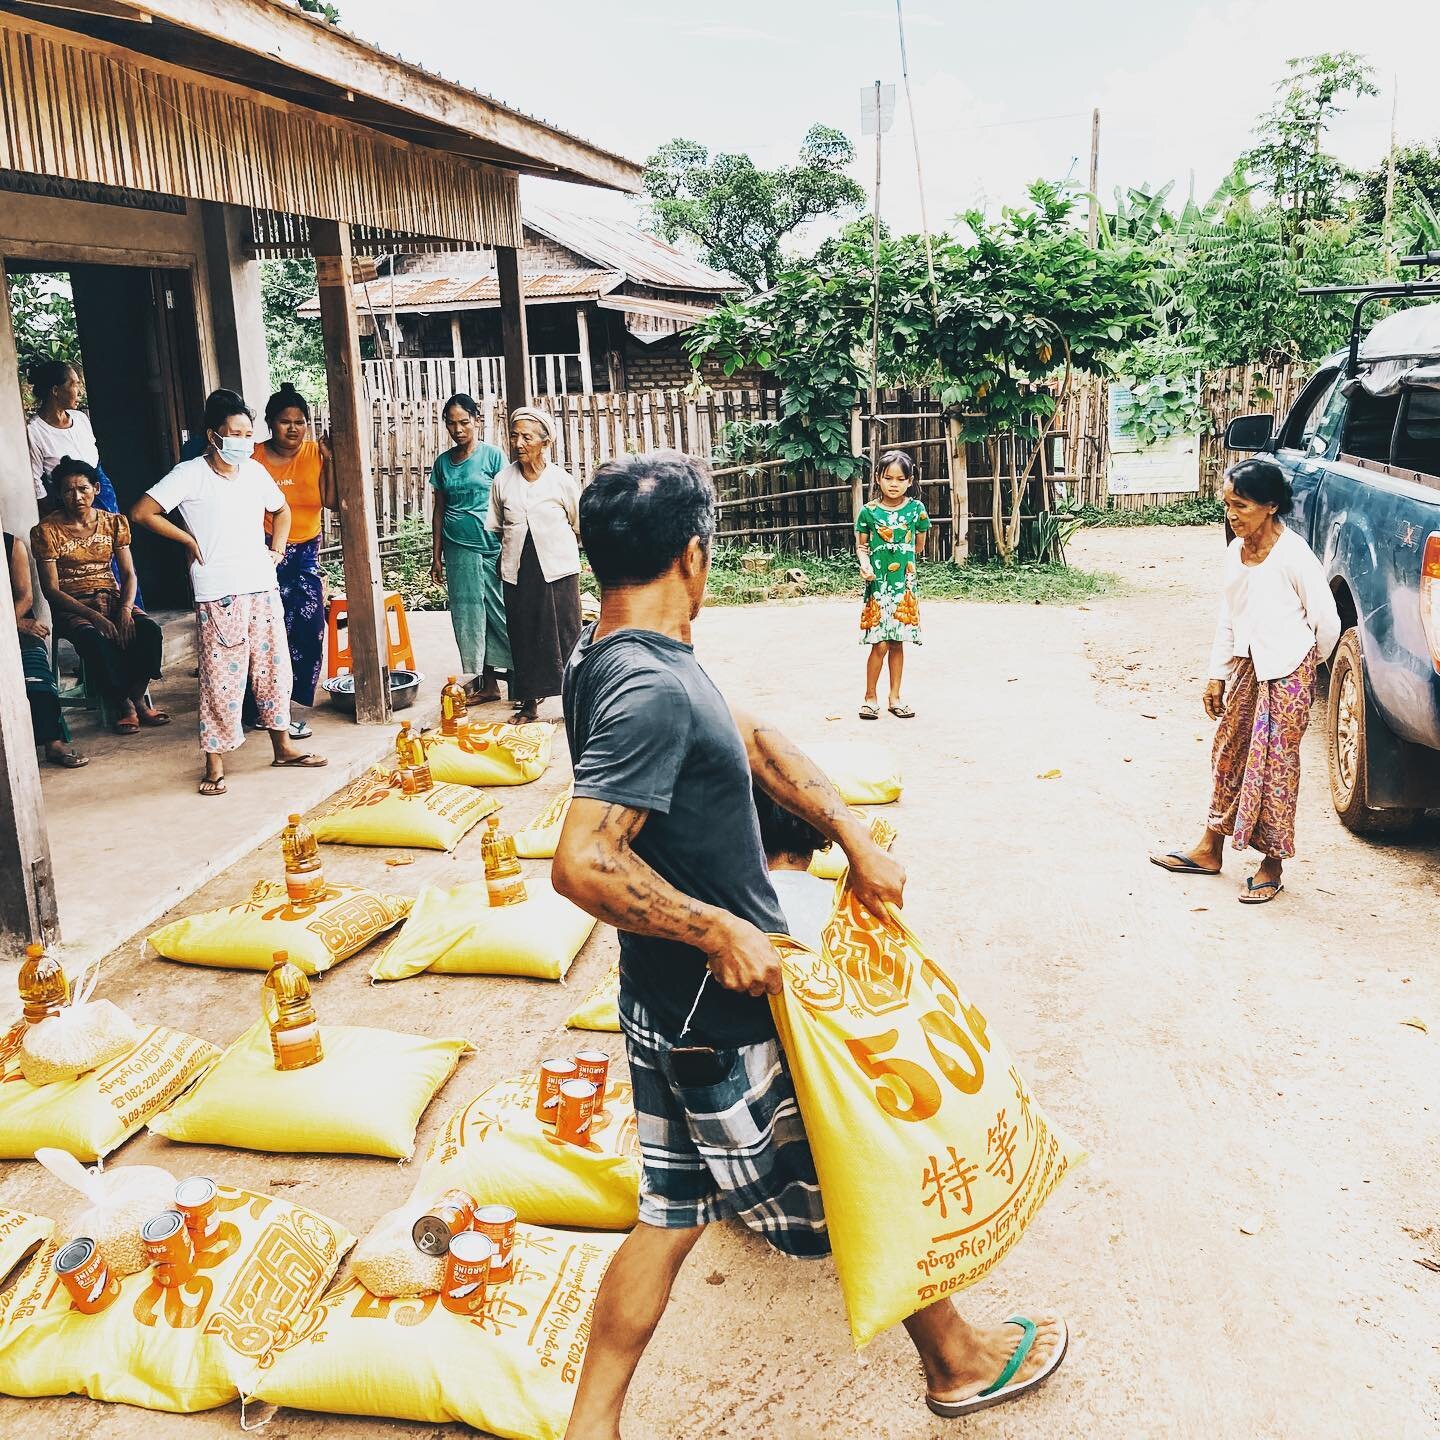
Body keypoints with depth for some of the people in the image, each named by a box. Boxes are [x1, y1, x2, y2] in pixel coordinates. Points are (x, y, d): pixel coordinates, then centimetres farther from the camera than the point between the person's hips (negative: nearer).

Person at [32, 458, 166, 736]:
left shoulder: (114, 523, 5)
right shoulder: (46, 531, -5)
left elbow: (128, 573, 3)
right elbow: (51, 589, -8)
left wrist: (125, 609, -17)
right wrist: (93, 616, -21)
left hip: (112, 599, 4)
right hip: (71, 607, -3)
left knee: (150, 630, -28)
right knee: (96, 641, -36)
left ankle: (137, 697, -10)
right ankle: (123, 704, -16)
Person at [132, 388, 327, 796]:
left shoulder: (255, 471, 9)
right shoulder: (190, 475, -8)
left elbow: (282, 510, 26)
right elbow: (142, 512, -12)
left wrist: (276, 550, 13)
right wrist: (189, 540, -7)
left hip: (262, 586, 6)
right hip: (218, 594, -6)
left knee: (273, 666, 12)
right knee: (222, 675, -4)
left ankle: (283, 746, 24)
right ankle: (215, 761, 5)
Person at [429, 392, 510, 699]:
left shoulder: (493, 455, -3)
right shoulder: (443, 462, 10)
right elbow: (440, 510, 13)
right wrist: (436, 555, 11)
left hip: (491, 547, -4)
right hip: (458, 551, 4)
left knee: (500, 614, -4)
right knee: (469, 618, 6)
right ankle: (488, 684, 15)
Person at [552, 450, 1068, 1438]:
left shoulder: (617, 662, 5)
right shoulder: (652, 688, -27)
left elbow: (749, 738, 13)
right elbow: (584, 863, -34)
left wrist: (855, 837, 9)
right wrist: (721, 930, -24)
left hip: (674, 998, 9)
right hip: (723, 1007, -9)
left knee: (674, 1211, 18)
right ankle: (956, 1357, 38)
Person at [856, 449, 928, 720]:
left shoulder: (916, 508, 0)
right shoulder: (869, 511, -3)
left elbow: (919, 546, 12)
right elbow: (861, 545, 3)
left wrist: (900, 559, 9)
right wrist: (865, 564, -13)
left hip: (904, 584, 2)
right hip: (877, 584, -2)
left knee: (897, 642, 8)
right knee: (880, 644, -5)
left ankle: (894, 697, 18)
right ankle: (870, 697, 10)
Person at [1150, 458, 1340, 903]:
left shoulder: (1293, 555, -17)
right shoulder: (1235, 551, 5)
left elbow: (1326, 620, -11)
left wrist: (1306, 664, 4)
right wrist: (1217, 675, 11)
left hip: (1287, 673, -7)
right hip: (1245, 667, 7)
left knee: (1275, 765, 0)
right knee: (1228, 754, 14)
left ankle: (1272, 865, 13)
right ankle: (1210, 848, 27)